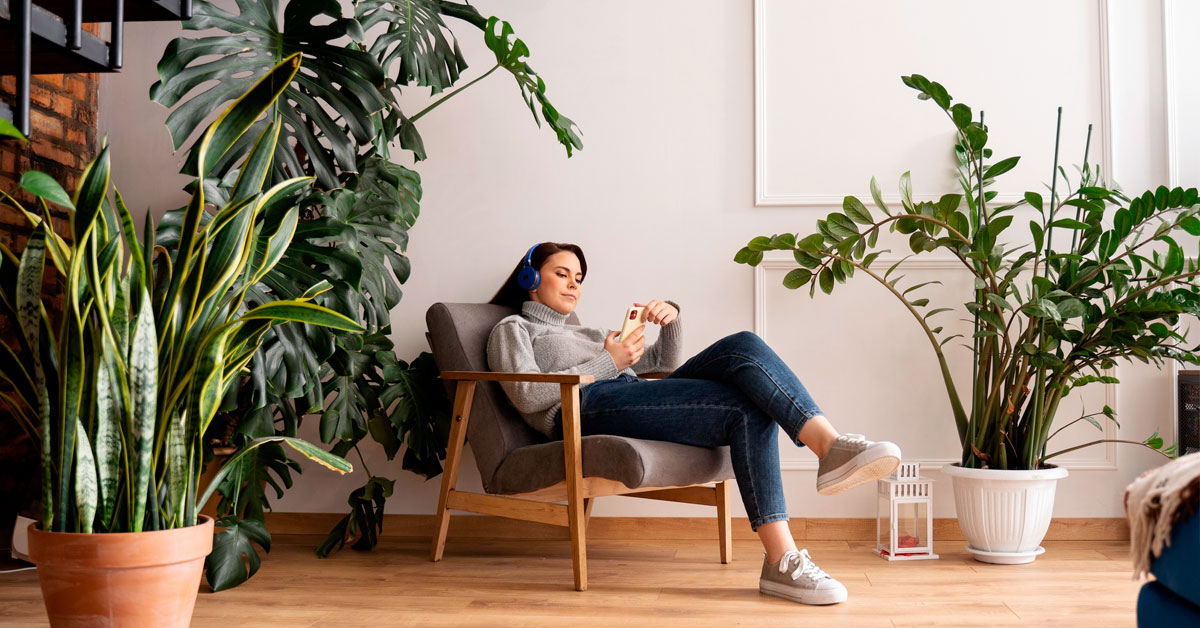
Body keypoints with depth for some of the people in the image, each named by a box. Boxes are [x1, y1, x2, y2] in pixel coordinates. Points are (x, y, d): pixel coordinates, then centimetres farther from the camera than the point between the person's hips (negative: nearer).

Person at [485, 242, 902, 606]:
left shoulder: (587, 333, 41)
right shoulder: (512, 329, 21)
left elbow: (666, 361, 36)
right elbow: (527, 396, -1)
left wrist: (671, 317, 15)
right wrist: (607, 363, -1)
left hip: (637, 401, 7)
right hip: (588, 409, -7)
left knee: (744, 345, -22)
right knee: (748, 410, -27)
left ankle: (831, 445, -39)